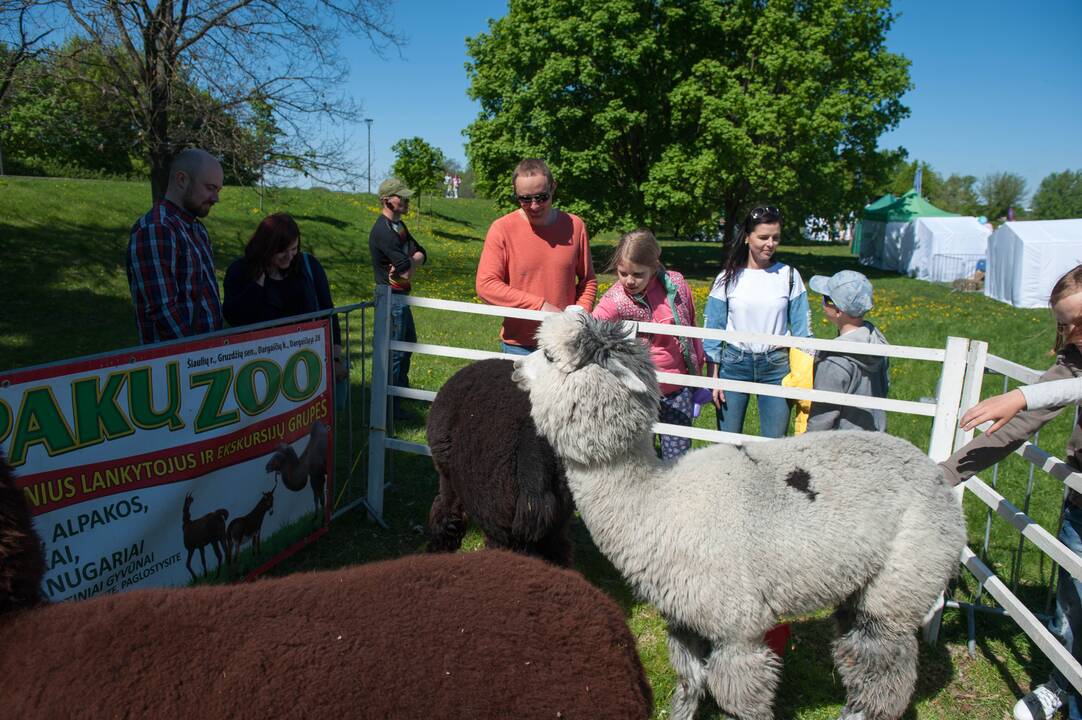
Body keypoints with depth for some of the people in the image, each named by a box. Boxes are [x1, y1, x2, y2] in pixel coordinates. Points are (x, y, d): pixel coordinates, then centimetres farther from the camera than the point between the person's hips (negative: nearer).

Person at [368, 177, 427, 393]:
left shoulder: (399, 226, 11)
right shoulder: (383, 231, -21)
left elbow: (421, 255, 7)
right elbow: (407, 271, -26)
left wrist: (408, 262, -14)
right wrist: (412, 262, -3)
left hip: (401, 297, 11)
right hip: (391, 297, -10)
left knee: (409, 342, 23)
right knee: (394, 351, -4)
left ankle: (402, 389, 39)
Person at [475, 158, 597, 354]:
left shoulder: (574, 226, 2)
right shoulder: (502, 229, -6)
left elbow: (588, 281, 11)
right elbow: (486, 286, -14)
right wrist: (541, 305, -17)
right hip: (519, 346, -2)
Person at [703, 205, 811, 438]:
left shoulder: (789, 275, 2)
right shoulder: (728, 278, 1)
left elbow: (802, 330, 4)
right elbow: (712, 330, 3)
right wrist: (713, 378, -1)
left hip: (776, 365, 0)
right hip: (735, 364, 0)